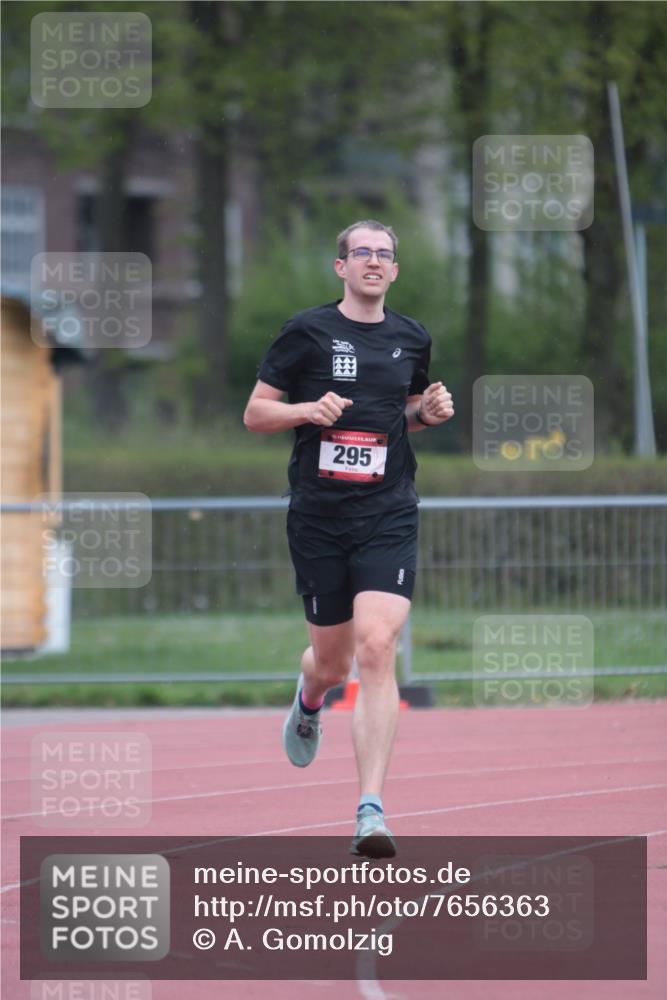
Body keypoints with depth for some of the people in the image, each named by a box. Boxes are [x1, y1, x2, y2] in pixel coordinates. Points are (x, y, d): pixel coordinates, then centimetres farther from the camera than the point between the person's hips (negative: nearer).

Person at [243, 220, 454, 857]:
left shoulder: (411, 340, 10)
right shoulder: (306, 332, 0)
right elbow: (254, 413, 4)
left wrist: (429, 413, 4)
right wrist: (308, 409, -15)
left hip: (388, 518, 1)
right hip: (318, 518, -1)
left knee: (377, 648, -18)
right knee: (333, 660, 9)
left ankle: (371, 812, -20)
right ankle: (310, 697, 51)